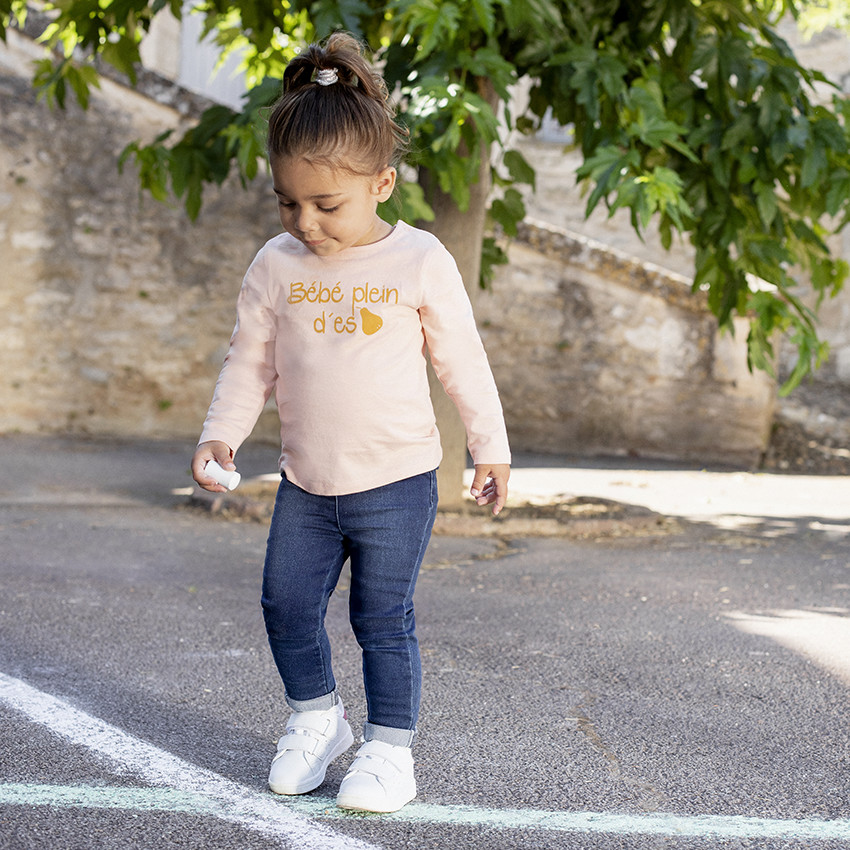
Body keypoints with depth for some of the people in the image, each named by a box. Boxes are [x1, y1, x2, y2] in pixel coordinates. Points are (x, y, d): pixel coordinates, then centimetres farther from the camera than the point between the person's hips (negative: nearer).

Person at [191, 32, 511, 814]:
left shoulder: (421, 262, -9)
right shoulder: (277, 265, -1)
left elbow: (463, 361, -1)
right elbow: (251, 360, 7)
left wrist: (491, 448, 4)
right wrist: (221, 433, -4)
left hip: (396, 481, -4)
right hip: (305, 483, 4)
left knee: (384, 618, 0)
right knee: (287, 605, 8)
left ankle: (391, 749, 14)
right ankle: (316, 718, 29)